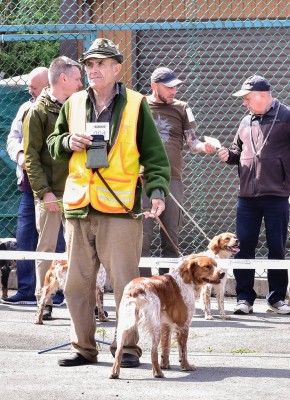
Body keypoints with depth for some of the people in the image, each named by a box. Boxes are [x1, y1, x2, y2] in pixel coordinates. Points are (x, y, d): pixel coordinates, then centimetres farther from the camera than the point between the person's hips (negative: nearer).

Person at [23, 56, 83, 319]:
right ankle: (44, 302, 6)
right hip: (50, 194, -5)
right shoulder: (38, 112, -3)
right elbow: (31, 156, -7)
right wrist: (44, 191, -15)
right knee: (47, 247, 0)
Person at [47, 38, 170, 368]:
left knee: (125, 281, -4)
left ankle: (128, 348, 5)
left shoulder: (135, 105, 2)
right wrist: (68, 142, 0)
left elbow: (154, 154, 2)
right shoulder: (74, 105, 12)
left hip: (120, 205, -4)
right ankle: (83, 347, 16)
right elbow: (52, 143, 23)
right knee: (77, 281, 7)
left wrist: (157, 191, -11)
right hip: (78, 205, 4)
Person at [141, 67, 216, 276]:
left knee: (171, 236, 4)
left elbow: (192, 143, 7)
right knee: (143, 235, -4)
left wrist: (203, 146, -15)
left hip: (173, 178, 2)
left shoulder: (181, 108, 11)